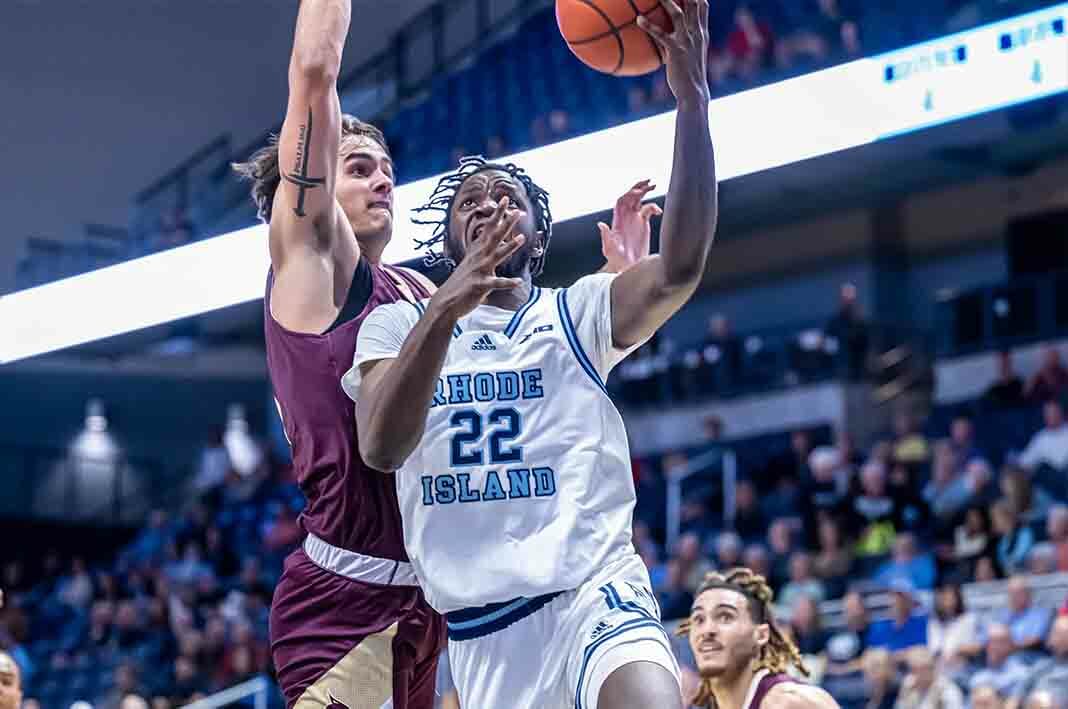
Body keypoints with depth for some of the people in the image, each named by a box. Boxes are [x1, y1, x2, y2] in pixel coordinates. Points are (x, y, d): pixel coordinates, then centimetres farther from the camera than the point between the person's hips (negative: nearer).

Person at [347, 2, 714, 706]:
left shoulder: (577, 313, 7)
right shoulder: (397, 324, 9)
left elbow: (679, 270, -14)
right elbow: (382, 447, -11)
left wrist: (692, 98, -24)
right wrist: (443, 311, -27)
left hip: (595, 590, -2)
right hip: (478, 626, 2)